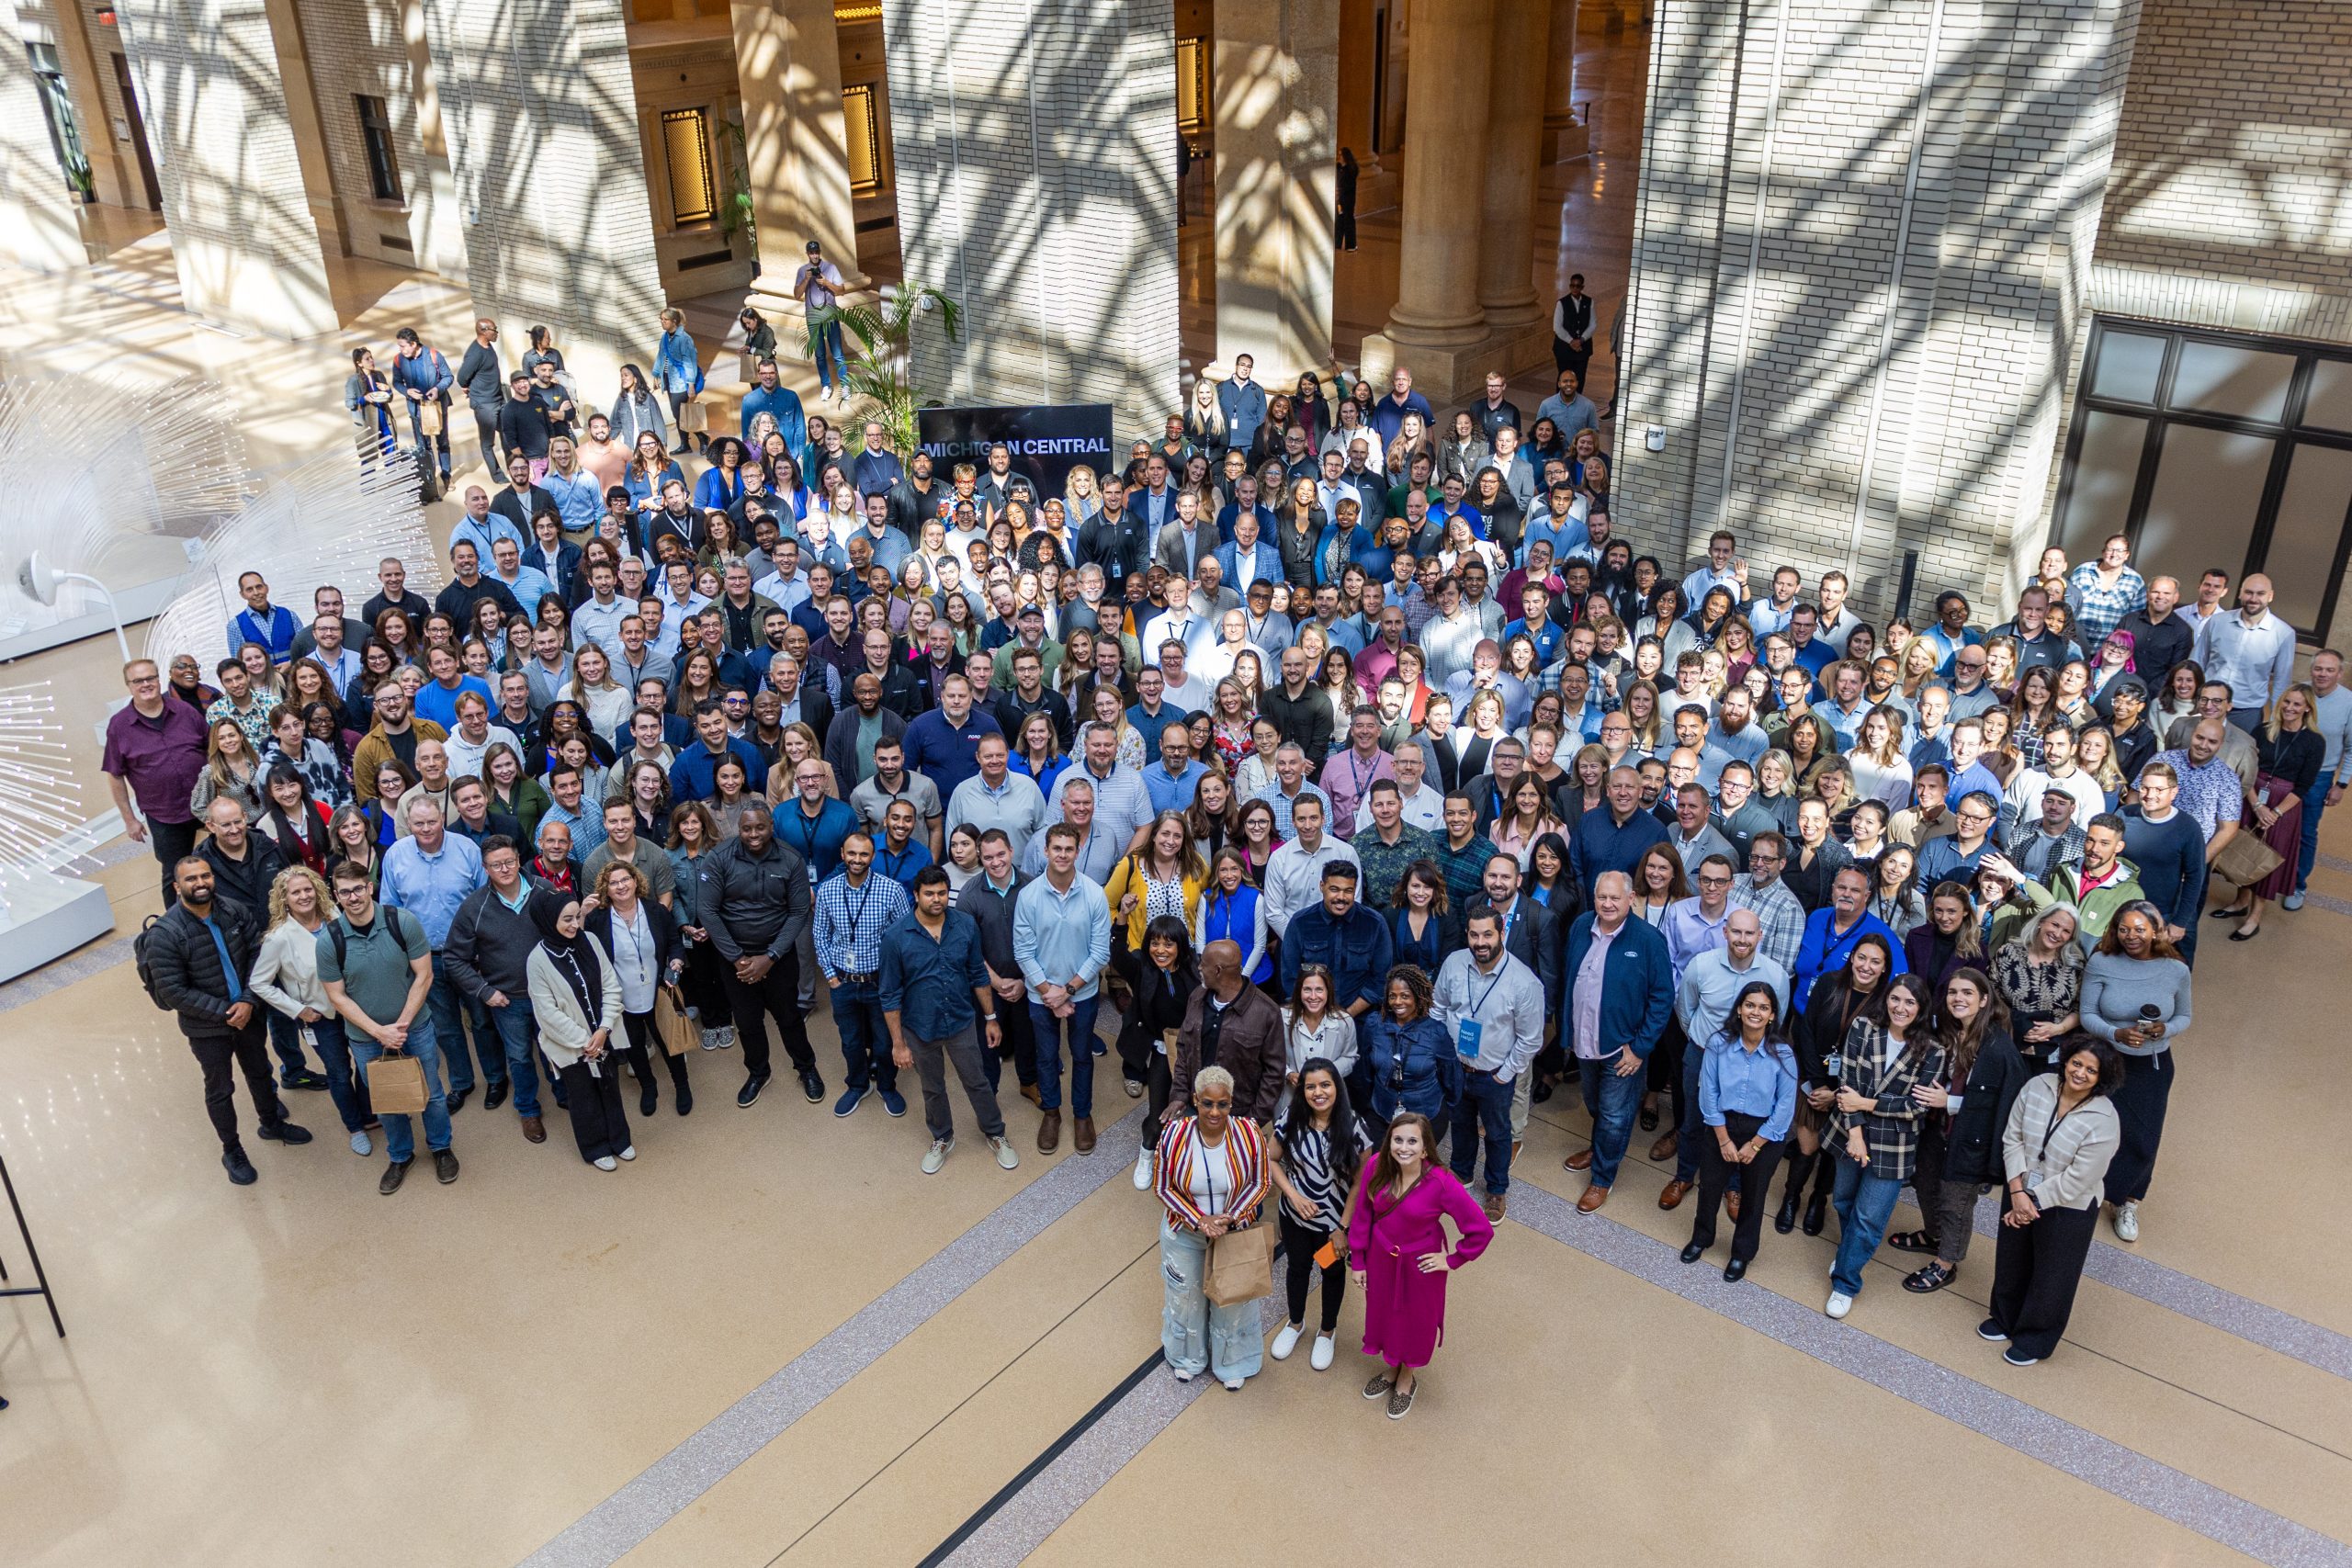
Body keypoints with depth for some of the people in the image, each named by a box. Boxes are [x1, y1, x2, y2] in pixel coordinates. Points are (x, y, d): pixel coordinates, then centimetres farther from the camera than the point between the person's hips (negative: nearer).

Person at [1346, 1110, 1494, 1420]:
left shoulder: (1441, 1184, -31)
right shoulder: (1376, 1167, -20)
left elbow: (1482, 1230, -22)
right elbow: (1362, 1215, -5)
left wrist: (1453, 1260, -13)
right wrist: (1357, 1260, 1)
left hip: (1419, 1266, -3)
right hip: (1381, 1259, 3)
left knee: (1415, 1321, 20)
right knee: (1383, 1313, 25)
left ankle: (1407, 1378, 50)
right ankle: (1389, 1369, 55)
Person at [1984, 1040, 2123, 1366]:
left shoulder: (2104, 1121, -27)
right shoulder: (2038, 1087, -14)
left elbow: (2078, 1179, -23)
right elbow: (2012, 1138, -9)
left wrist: (2034, 1201, -16)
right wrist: (2017, 1192, -17)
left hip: (2068, 1211, -5)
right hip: (2021, 1195, 5)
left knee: (2051, 1277, 15)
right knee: (2011, 1262, 24)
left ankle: (2036, 1339, 38)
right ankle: (2005, 1319, 49)